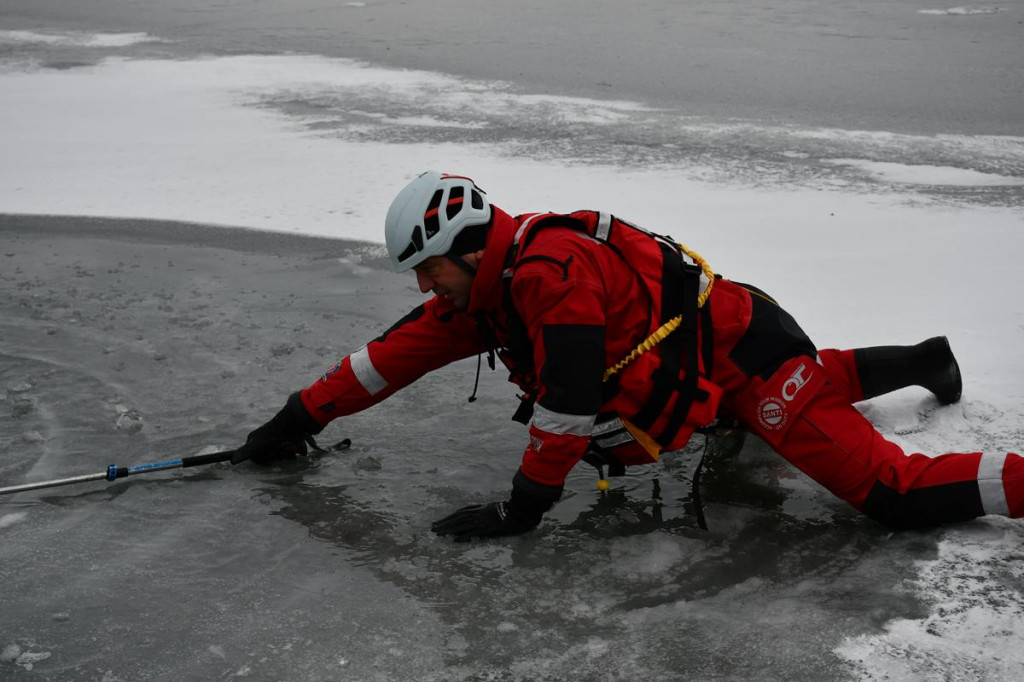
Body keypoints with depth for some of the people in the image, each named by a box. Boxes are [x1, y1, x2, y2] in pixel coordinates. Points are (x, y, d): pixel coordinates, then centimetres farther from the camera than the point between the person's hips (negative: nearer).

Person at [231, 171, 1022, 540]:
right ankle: (928, 361, 53)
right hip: (709, 379, 10)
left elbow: (570, 400, -28)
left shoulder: (552, 270, -29)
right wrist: (301, 416, 10)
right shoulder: (481, 291, 1)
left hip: (744, 348, -10)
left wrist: (526, 505, -19)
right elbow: (397, 352, 7)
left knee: (892, 490, -17)